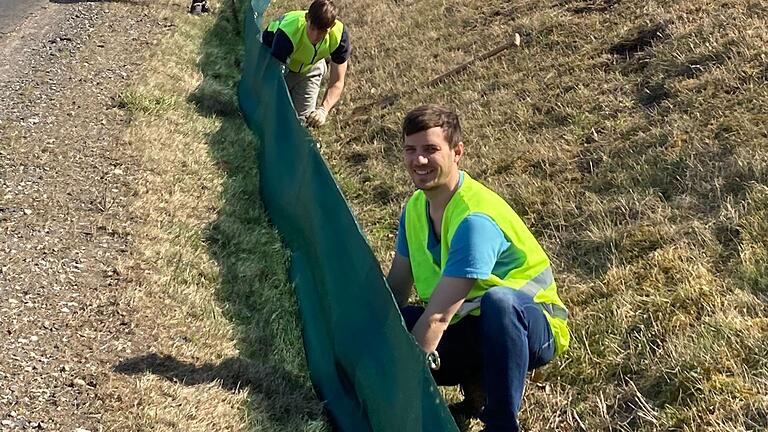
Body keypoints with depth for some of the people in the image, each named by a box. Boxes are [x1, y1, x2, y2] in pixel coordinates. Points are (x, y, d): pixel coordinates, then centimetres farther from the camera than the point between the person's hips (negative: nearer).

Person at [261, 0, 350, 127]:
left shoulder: (340, 34, -35)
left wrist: (323, 109, -49)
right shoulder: (288, 32, -44)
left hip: (309, 68, 2)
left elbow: (337, 82, -30)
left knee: (302, 119, -1)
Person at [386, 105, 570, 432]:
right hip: (470, 327, 7)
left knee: (498, 299, -41)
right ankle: (477, 386, 4)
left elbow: (436, 317, -31)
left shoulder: (474, 219, -27)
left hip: (532, 327, -7)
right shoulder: (415, 207, -1)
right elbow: (394, 293, 2)